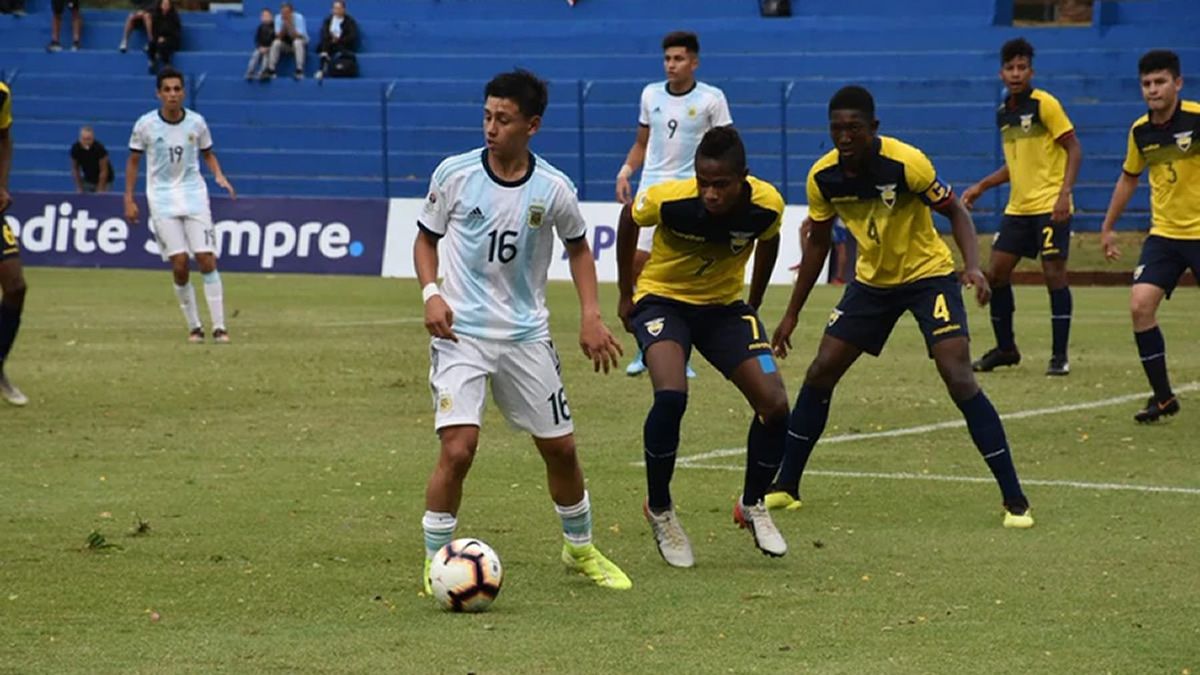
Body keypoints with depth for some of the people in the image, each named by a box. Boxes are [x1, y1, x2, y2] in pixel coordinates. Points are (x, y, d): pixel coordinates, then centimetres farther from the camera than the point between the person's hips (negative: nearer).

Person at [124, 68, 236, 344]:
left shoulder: (196, 122, -1)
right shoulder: (146, 125, -5)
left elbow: (208, 154, 14)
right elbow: (133, 161, 6)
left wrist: (219, 176, -4)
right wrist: (129, 200, 2)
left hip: (194, 195, 1)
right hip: (162, 199, -1)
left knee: (207, 259, -9)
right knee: (179, 264, -9)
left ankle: (219, 326, -5)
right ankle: (194, 327, 4)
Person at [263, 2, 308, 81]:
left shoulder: (298, 18, -22)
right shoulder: (278, 18, -12)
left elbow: (297, 36, -29)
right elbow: (279, 37, -16)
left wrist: (289, 24, -37)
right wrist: (284, 25, -29)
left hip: (301, 42, -3)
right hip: (285, 44, 3)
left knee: (297, 42, -36)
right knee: (276, 43, -27)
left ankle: (299, 71, -37)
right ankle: (270, 71, -26)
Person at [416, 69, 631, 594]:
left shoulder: (553, 189, -4)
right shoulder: (454, 173, -7)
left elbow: (578, 247, 13)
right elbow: (427, 238, 7)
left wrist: (590, 315, 2)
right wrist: (431, 293, -10)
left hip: (526, 334, 2)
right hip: (461, 332, -2)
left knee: (560, 447, 10)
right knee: (458, 448, -18)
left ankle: (581, 549, 33)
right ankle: (436, 563, -2)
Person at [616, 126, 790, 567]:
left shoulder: (767, 205, -21)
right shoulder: (669, 200, -29)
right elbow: (628, 220, -4)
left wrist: (753, 306, 13)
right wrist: (625, 295, 3)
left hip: (725, 306, 3)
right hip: (663, 300, -3)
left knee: (774, 405, -11)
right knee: (671, 396, -29)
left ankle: (753, 505, 16)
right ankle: (659, 510, -8)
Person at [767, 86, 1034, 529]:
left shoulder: (906, 163, -25)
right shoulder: (823, 177, -11)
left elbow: (955, 212, -15)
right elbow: (817, 244, 5)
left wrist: (973, 267, -32)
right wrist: (792, 314, 7)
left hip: (928, 274, -5)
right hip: (872, 280, 5)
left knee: (960, 380, -18)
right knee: (820, 373, 2)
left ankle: (1014, 500, -13)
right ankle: (786, 487, 17)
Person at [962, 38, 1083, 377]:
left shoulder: (1045, 104, -9)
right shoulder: (1003, 113, 12)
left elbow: (1074, 149, -11)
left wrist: (1064, 193, -21)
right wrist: (981, 187, 17)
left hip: (1050, 206, -7)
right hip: (1018, 207, 7)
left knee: (1054, 274, -7)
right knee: (995, 273, 5)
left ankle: (1060, 355, 0)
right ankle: (1005, 348, 18)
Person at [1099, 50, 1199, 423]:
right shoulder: (1140, 131, 3)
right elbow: (1128, 178, 19)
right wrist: (1108, 227, 21)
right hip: (1164, 234, 4)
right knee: (1140, 305, -10)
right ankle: (1163, 397, 1)